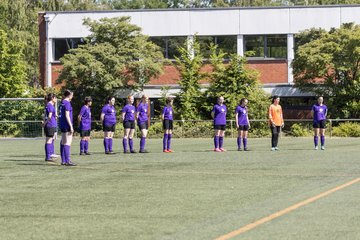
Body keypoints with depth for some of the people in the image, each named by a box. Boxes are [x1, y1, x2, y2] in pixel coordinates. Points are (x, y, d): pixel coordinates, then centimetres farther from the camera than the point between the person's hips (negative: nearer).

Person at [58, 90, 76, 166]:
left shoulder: (62, 103, 13)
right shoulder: (67, 103, -13)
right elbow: (67, 115, -18)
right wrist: (71, 126, -17)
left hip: (62, 125, 9)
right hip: (67, 125, -9)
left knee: (63, 142, 10)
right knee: (67, 142, -9)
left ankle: (63, 160, 13)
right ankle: (67, 161, -11)